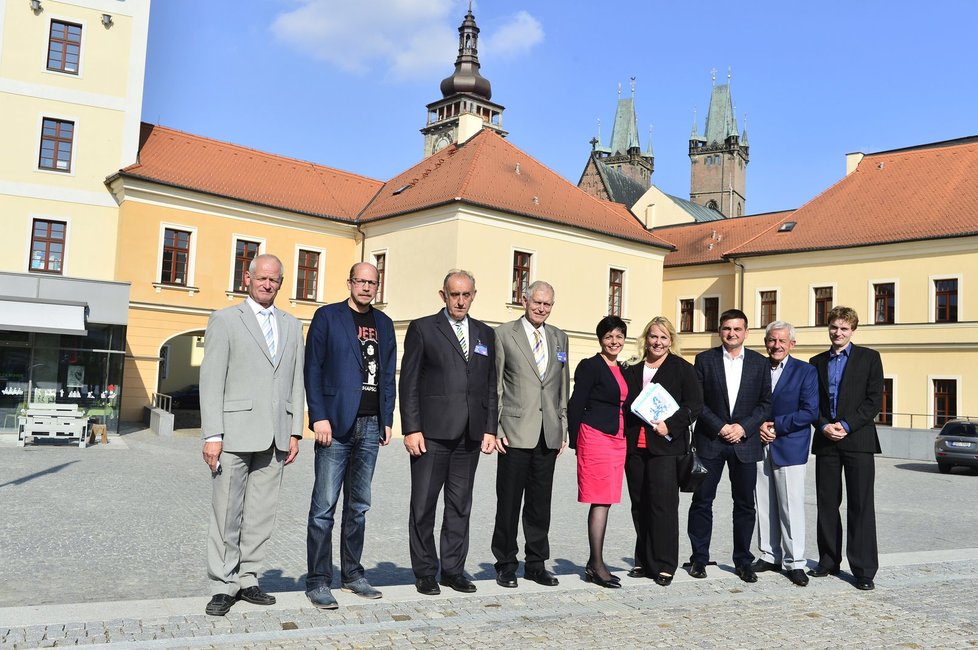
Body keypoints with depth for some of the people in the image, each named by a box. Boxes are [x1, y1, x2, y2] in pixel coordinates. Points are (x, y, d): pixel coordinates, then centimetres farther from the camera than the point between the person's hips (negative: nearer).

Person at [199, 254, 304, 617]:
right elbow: (211, 381, -3)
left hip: (275, 437, 4)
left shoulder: (292, 326, 16)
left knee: (261, 516, 9)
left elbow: (296, 382, 14)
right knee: (227, 515, 2)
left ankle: (247, 580, 19)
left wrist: (295, 432, 7)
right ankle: (223, 586, 12)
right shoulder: (225, 320, 3)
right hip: (236, 433, -4)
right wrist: (212, 435, -10)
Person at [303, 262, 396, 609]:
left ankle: (352, 574, 23)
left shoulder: (383, 323, 14)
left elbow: (388, 375, 15)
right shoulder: (327, 316, 0)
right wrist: (319, 417, -13)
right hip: (336, 424, -5)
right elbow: (313, 369, -5)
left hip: (370, 425, 5)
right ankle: (318, 581, 7)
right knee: (324, 507, -2)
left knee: (358, 506, 13)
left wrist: (387, 420, 8)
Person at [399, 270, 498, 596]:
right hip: (432, 432, -4)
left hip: (470, 434, 4)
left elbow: (491, 385, 14)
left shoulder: (486, 334, 14)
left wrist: (490, 429, 6)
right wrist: (411, 429, -9)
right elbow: (409, 382, -2)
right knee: (423, 505, 3)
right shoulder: (422, 328, 2)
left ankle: (453, 570, 22)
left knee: (460, 506, 11)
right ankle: (425, 572, 16)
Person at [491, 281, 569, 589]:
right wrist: (495, 428, -8)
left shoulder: (559, 337, 14)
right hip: (515, 433, -4)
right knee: (509, 502, 3)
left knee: (540, 503, 11)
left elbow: (563, 386, 17)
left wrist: (563, 428, 12)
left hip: (549, 435, 4)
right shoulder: (503, 334, 0)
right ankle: (506, 565, 16)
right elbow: (494, 385, -2)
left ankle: (536, 564, 23)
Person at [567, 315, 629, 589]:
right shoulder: (590, 366, -6)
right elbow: (575, 405, -7)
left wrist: (625, 439, 16)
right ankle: (597, 565, -3)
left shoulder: (622, 370, 17)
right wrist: (576, 442, -8)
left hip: (617, 440, 8)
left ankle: (594, 564, 16)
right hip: (596, 437, -8)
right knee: (600, 500, -8)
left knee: (605, 500, 9)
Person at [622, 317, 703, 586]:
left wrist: (670, 425, -15)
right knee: (639, 505, 8)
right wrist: (622, 435, 4)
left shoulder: (682, 369, 3)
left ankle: (664, 565, 3)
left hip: (665, 446, -4)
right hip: (634, 446, 4)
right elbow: (622, 405, 17)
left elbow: (695, 405, -3)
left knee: (663, 504, -6)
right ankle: (644, 561, 19)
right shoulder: (631, 370, 15)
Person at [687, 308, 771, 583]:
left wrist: (743, 427, -10)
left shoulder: (759, 363, 7)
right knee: (702, 501, 2)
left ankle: (743, 561, 19)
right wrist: (719, 427, -12)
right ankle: (699, 558, 14)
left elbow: (766, 403, 4)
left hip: (745, 442, 1)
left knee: (745, 504, 7)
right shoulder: (705, 360, 3)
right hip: (710, 440, -1)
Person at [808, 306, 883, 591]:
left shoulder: (869, 358, 3)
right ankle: (829, 561, 20)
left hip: (858, 439, -3)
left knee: (861, 506, -2)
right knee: (826, 504, 9)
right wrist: (824, 426, -8)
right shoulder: (817, 362, 12)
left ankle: (864, 570, 4)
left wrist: (846, 425, -13)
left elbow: (874, 400, -4)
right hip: (826, 440, 3)